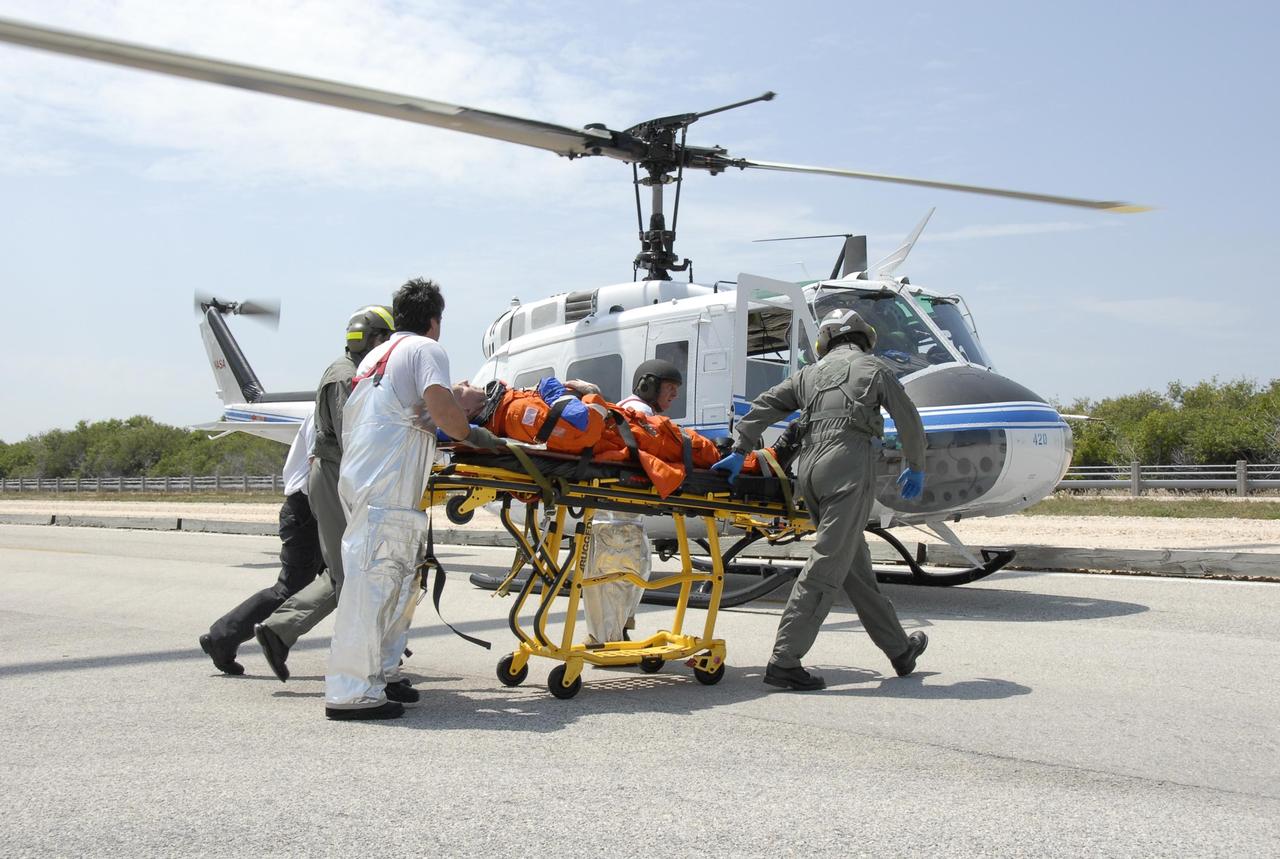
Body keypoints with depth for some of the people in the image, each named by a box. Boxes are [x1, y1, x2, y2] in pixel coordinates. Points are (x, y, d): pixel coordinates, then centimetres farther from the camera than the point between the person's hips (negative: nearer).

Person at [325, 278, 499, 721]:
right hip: (386, 486, -9)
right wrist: (472, 433, 1)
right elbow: (439, 407, -15)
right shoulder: (426, 349, 1)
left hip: (357, 477, 10)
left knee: (401, 579, 16)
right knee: (372, 581, -11)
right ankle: (352, 692, -11)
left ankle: (380, 674, 21)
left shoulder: (377, 355, 28)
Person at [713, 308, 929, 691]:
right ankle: (784, 662, -14)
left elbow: (765, 405, 10)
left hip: (809, 466, 6)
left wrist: (740, 451, 9)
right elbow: (909, 422, 11)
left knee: (855, 563, 13)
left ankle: (899, 648, 25)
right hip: (849, 464, -6)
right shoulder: (874, 370, 11)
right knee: (827, 565, -9)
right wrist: (916, 468, 25)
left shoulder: (811, 373, 20)